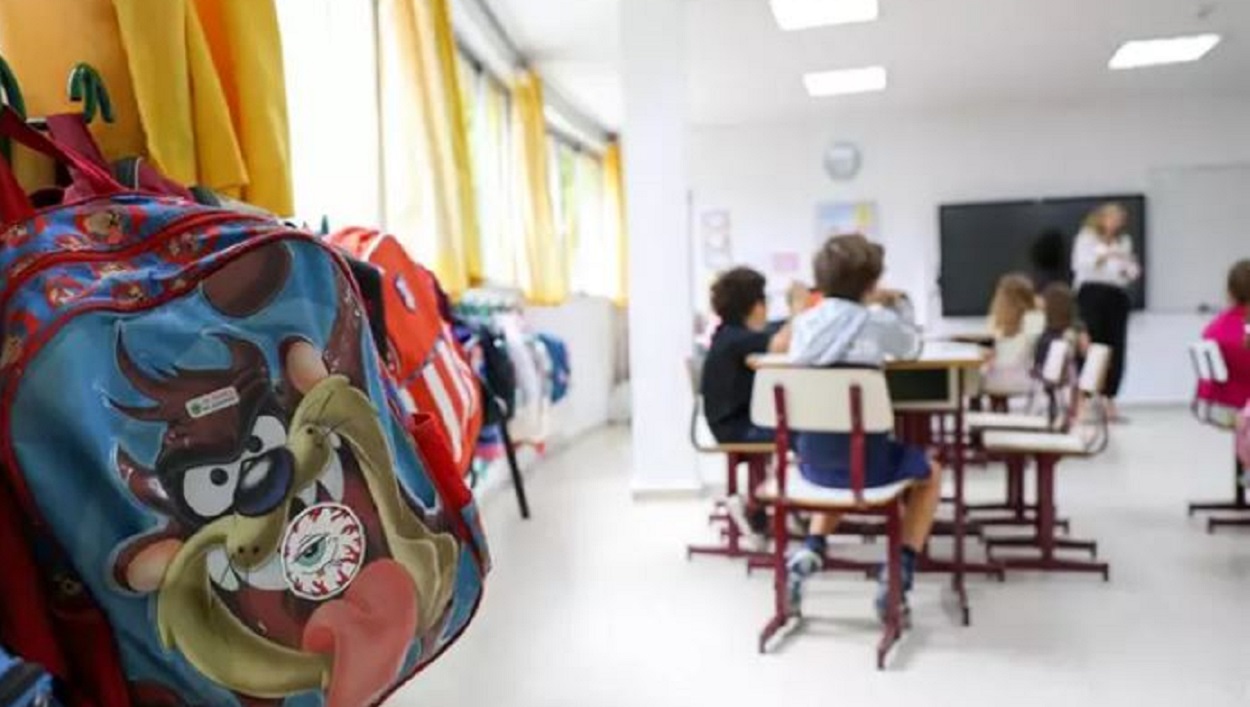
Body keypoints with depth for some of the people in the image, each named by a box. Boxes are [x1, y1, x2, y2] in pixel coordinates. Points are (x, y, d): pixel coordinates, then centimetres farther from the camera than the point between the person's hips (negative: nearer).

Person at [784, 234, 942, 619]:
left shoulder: (804, 322, 0)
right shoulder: (880, 323, -8)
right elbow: (912, 348, 12)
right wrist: (899, 304, 20)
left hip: (814, 461, 4)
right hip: (865, 461, -3)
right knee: (930, 474, 27)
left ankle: (811, 550, 17)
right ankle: (899, 571, 12)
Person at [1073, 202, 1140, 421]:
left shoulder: (1124, 241, 19)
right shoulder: (1086, 238, 7)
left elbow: (1133, 274, 17)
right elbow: (1080, 265, -8)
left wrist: (1130, 269, -6)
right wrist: (1103, 256, -21)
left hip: (1117, 295, 4)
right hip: (1091, 293, -4)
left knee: (1116, 349, -1)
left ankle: (1109, 401, 6)